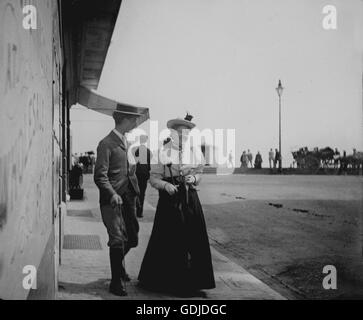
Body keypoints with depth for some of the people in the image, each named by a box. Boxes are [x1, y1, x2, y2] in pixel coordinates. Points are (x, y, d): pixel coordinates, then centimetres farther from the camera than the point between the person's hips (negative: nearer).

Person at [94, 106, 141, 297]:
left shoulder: (127, 142, 16)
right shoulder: (106, 144, -10)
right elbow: (100, 176, -16)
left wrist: (135, 191, 15)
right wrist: (112, 194, -27)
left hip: (128, 197, 8)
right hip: (113, 200, -8)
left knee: (132, 238, 13)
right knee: (118, 240, -6)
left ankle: (118, 264, 40)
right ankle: (116, 282, 6)